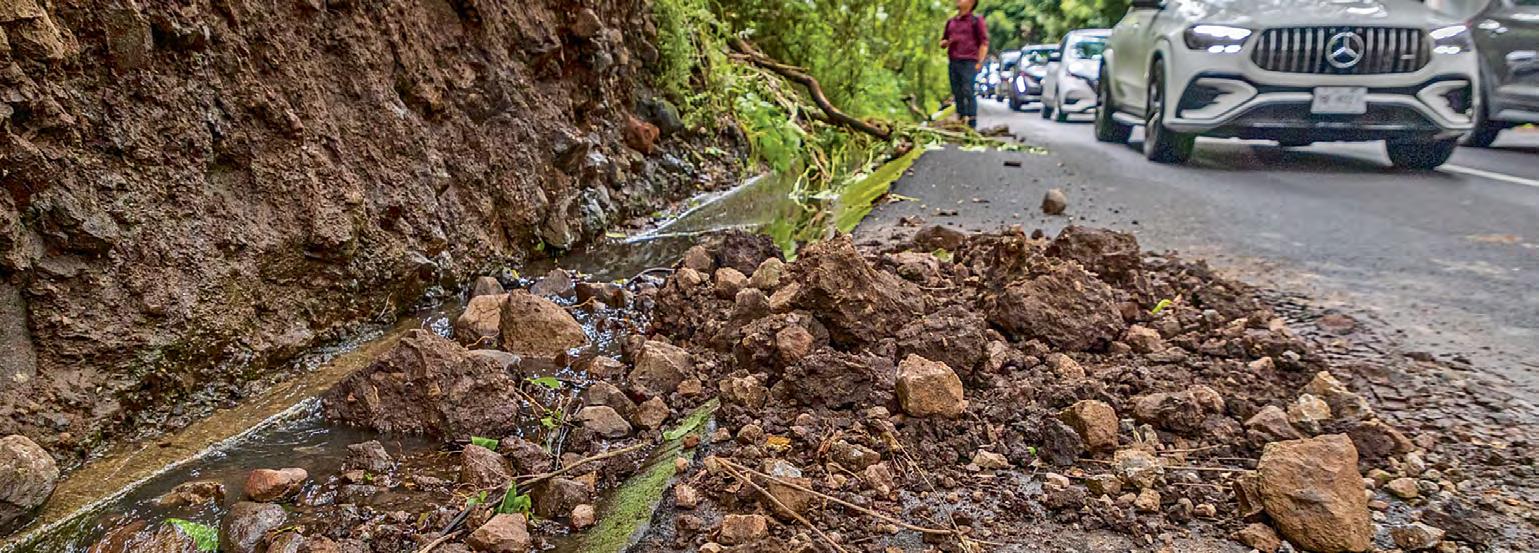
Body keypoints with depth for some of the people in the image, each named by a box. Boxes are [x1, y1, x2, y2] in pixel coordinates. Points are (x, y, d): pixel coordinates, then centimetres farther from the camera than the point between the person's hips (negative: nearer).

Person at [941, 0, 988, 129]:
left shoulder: (976, 20, 2)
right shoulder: (951, 22, 19)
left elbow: (984, 43, -3)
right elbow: (942, 43, 27)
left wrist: (979, 63, -12)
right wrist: (946, 42, 2)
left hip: (969, 63, -6)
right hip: (953, 63, 6)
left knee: (968, 93, -12)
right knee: (957, 94, 6)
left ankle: (972, 125, -11)